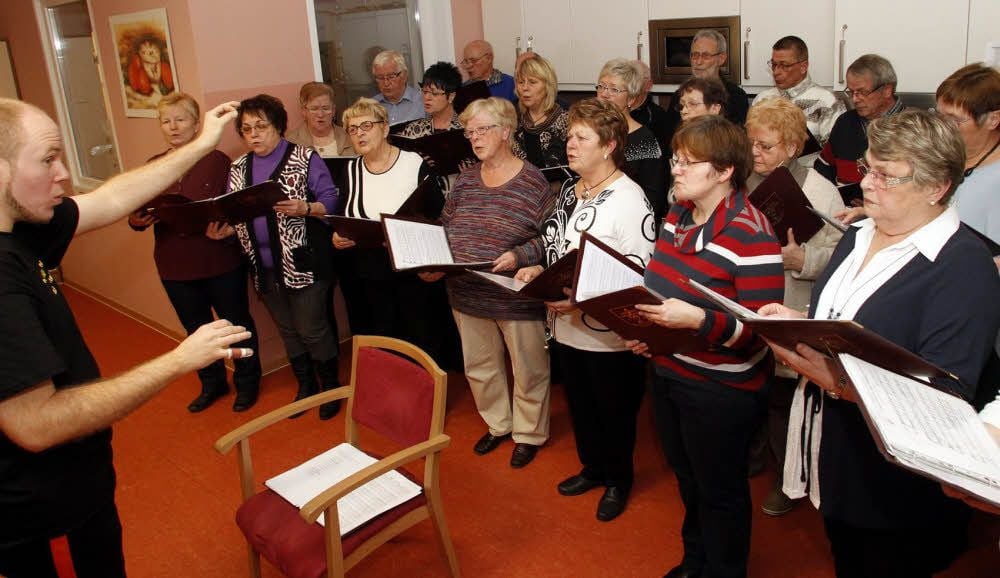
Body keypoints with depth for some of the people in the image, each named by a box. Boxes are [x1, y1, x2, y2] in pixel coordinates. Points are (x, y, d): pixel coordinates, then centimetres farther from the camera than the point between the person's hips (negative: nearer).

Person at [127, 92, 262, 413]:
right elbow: (138, 212, 5)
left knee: (237, 324, 11)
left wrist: (225, 226, -29)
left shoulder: (217, 161, -8)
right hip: (175, 265, 4)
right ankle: (212, 383, 39)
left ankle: (247, 382, 31)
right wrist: (137, 220, -17)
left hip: (220, 262, -4)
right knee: (196, 329, 19)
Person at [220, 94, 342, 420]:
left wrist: (305, 208, -29)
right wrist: (223, 229, -9)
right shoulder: (239, 169, 10)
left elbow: (331, 200, -10)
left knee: (312, 329, 0)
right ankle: (305, 386, 33)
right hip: (264, 269, 6)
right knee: (288, 331, 16)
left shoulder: (304, 158, -6)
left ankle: (331, 387, 20)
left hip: (304, 264, -6)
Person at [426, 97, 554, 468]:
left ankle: (529, 434, 33)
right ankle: (498, 425, 42)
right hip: (467, 295, 6)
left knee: (527, 370, 11)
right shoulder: (465, 179, 6)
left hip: (517, 297, -6)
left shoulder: (532, 181, -12)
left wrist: (519, 256, -27)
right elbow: (443, 229, 10)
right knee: (479, 367, 20)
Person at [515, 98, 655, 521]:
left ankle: (618, 480, 36)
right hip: (567, 326, 7)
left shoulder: (628, 199, -18)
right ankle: (592, 468, 44)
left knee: (615, 410, 12)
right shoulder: (568, 190, 8)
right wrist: (540, 271, 1)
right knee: (580, 403, 21)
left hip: (609, 333, -7)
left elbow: (640, 273, -22)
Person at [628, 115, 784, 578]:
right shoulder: (677, 215, 2)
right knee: (687, 479, 26)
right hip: (668, 370, 8)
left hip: (722, 388, -8)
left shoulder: (751, 237, -23)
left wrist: (697, 320, -37)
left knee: (719, 490, 14)